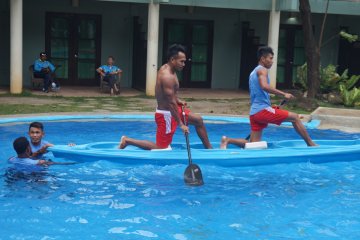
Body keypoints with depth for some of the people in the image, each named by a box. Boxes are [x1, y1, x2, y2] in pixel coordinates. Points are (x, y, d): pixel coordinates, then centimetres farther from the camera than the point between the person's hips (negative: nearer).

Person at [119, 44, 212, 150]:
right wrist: (181, 124, -22)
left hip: (172, 109, 10)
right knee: (160, 147, -2)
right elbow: (171, 103, -27)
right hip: (166, 114, -10)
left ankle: (209, 148, 27)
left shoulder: (166, 69, 3)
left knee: (198, 120, 15)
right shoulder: (167, 76, -27)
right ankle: (127, 140, 5)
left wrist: (177, 100, 4)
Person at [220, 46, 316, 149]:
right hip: (263, 110, -9)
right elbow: (264, 86, -25)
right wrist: (284, 94, -23)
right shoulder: (262, 70, -4)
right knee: (295, 117, -2)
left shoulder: (253, 72, 25)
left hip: (254, 112, 9)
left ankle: (228, 140, -6)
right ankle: (311, 144, 1)